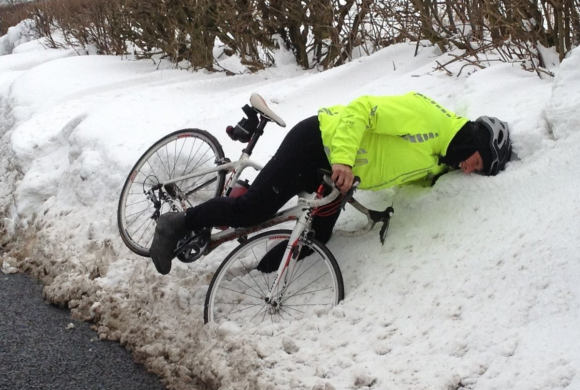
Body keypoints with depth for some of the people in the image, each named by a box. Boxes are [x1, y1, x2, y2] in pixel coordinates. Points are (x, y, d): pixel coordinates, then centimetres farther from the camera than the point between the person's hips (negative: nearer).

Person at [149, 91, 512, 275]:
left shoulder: (440, 163, 4)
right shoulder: (427, 115, -24)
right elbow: (362, 109, -25)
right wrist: (344, 158, -34)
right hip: (317, 143, -9)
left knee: (314, 239, 5)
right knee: (251, 210, -12)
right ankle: (180, 224, 3)